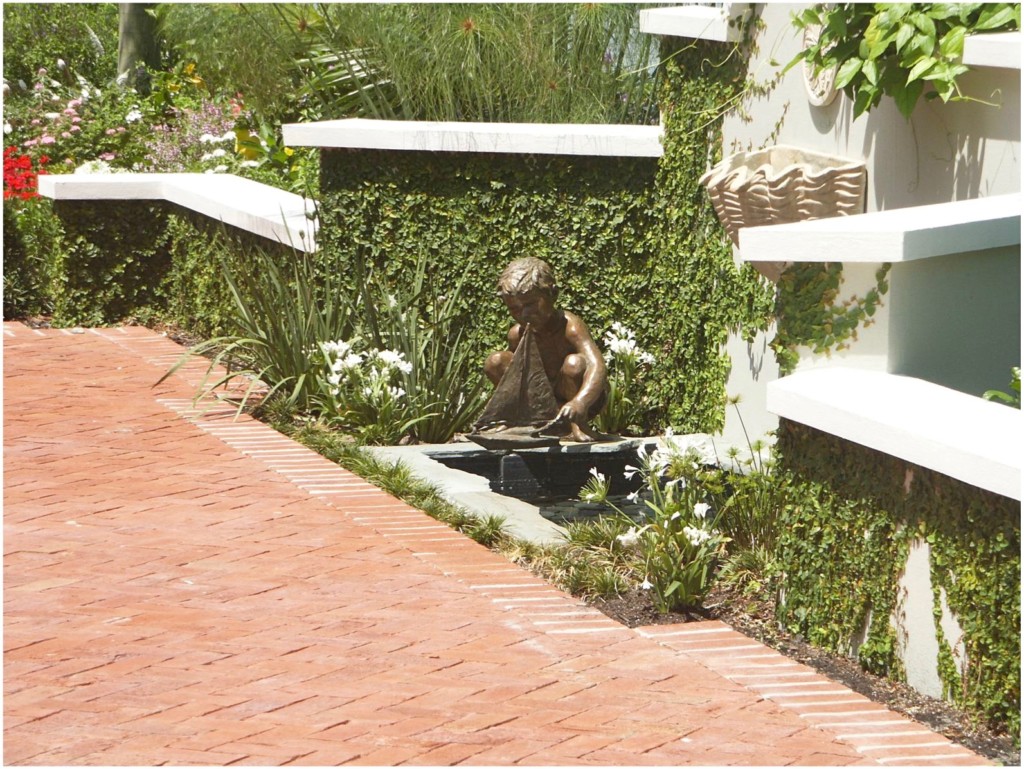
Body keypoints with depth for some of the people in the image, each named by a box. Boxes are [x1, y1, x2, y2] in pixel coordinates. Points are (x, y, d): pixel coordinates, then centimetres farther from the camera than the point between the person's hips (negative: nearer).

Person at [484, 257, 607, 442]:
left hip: (586, 395, -6)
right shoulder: (517, 335, -7)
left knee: (574, 364, -38)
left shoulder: (569, 326, -26)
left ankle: (578, 425, -10)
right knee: (494, 363, -14)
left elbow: (597, 366, -43)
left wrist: (580, 402, -63)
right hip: (547, 397, 6)